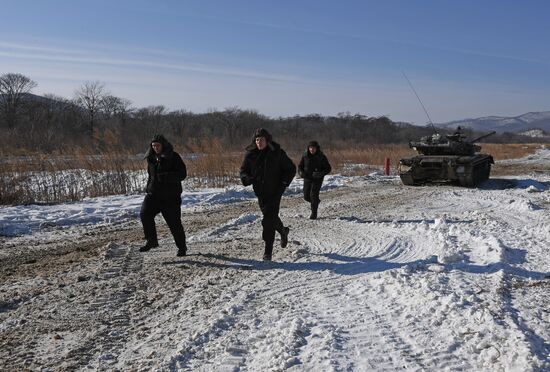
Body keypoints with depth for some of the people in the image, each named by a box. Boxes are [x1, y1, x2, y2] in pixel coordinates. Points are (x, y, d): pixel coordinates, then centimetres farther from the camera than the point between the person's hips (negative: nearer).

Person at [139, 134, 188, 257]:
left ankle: (182, 247, 17)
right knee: (145, 213, -16)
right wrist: (148, 187, 12)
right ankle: (152, 241, -1)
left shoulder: (173, 157, -8)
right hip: (154, 194, 5)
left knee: (174, 222, -2)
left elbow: (182, 174, -12)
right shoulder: (151, 158, 10)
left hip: (171, 197, -5)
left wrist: (166, 176, -24)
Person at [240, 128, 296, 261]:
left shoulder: (277, 153, -8)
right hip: (260, 192, 5)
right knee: (270, 216, 20)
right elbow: (243, 170, 10)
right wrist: (246, 178, -13)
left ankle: (268, 251, -5)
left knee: (269, 220, -12)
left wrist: (283, 183, -10)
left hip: (274, 191, -5)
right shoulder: (250, 154, 0)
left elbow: (291, 169, 1)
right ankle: (283, 231, 51)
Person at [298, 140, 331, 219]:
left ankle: (314, 213, -2)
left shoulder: (321, 157, -10)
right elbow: (300, 166, 8)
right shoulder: (305, 156, -3)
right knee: (306, 196, 6)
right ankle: (316, 201, 39)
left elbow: (328, 168, -5)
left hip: (317, 179, -4)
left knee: (313, 195, -14)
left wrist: (321, 174, -23)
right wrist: (301, 172, -15)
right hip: (307, 178, 4)